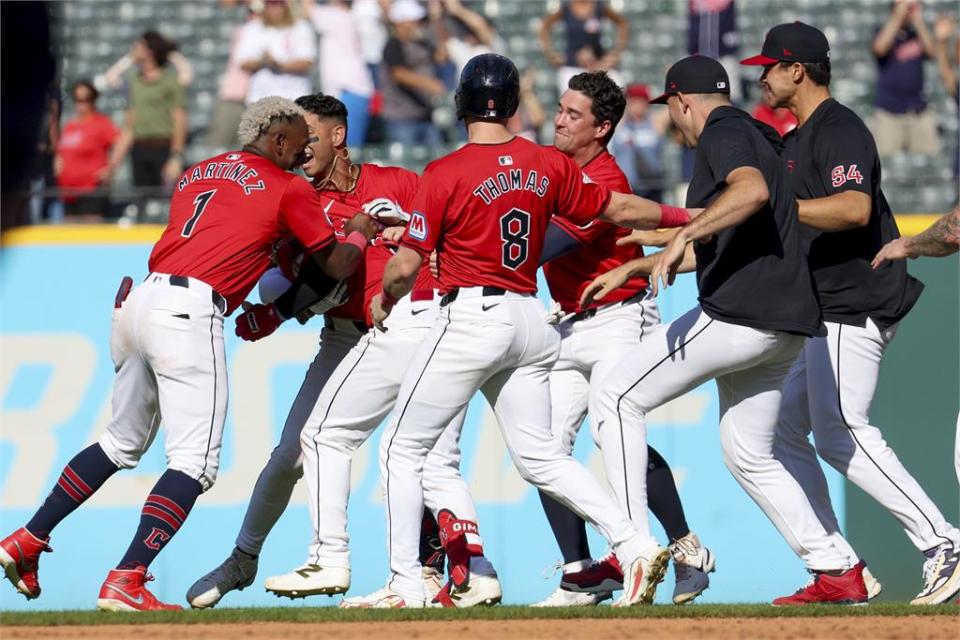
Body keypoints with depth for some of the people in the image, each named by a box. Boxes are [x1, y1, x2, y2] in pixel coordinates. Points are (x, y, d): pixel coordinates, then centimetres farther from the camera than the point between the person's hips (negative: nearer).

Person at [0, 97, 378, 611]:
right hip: (189, 311, -7)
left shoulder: (196, 175, 26)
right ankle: (125, 582, -19)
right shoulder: (288, 188, 8)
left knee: (122, 443, 23)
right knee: (194, 463, -7)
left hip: (138, 300, 7)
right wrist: (360, 233, 31)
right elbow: (336, 266, 12)